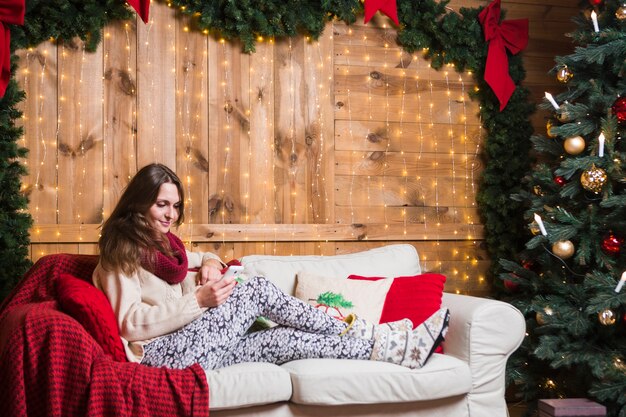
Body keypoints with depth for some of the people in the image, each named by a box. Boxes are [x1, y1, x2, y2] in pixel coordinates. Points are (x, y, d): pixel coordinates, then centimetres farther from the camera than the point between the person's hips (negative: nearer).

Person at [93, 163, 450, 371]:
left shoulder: (162, 243, 18)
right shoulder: (121, 250, -8)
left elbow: (200, 259, 32)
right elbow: (130, 323, -18)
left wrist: (210, 263, 6)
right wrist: (198, 301, -22)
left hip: (186, 345, 9)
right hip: (160, 353, -9)